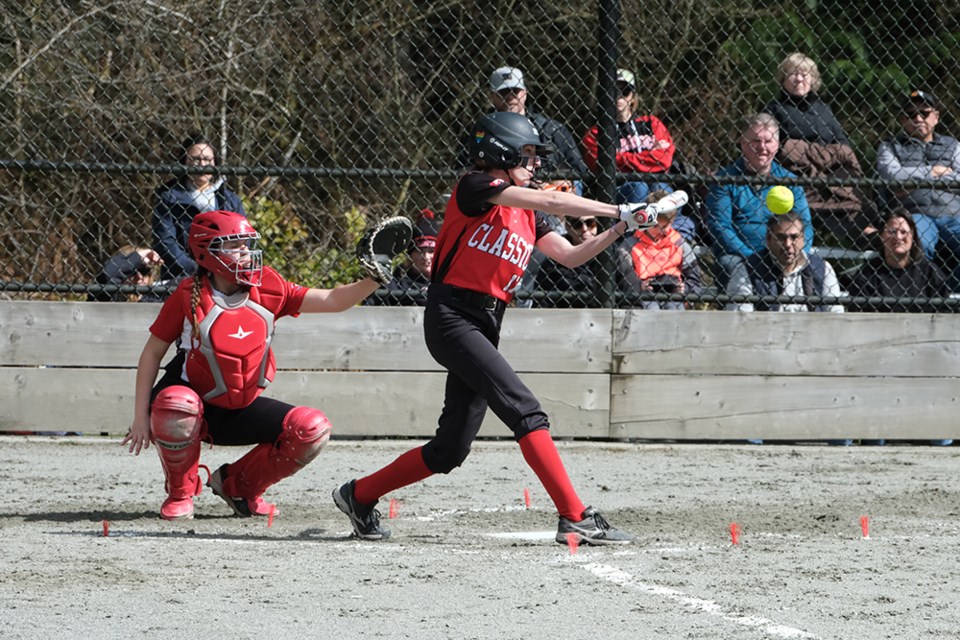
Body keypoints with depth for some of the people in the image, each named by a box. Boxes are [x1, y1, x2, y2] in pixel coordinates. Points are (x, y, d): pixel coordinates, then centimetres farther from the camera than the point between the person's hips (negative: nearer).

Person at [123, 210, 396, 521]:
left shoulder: (268, 289, -5)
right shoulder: (189, 296, -14)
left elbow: (333, 300, -8)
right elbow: (152, 353, -8)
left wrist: (375, 279, -26)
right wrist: (141, 417, -13)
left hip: (243, 410, 4)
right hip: (195, 405, -4)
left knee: (313, 428, -14)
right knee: (174, 407, -39)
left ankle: (238, 485, 8)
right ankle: (180, 493, -9)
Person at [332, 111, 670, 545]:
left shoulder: (526, 214, 19)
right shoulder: (475, 187, -7)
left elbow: (570, 256, 15)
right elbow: (551, 201, -15)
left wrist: (618, 230, 1)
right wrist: (619, 211, -13)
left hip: (486, 327, 9)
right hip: (450, 317, -9)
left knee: (451, 449, 7)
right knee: (524, 409, -20)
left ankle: (359, 495, 23)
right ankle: (576, 519, -24)